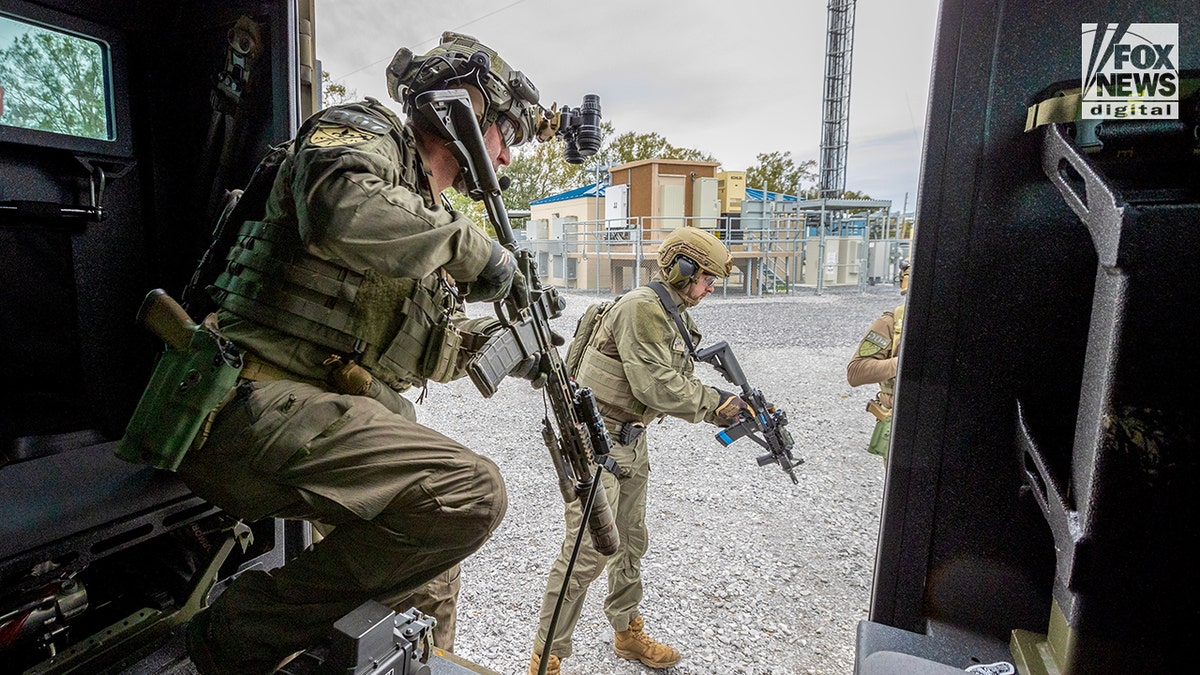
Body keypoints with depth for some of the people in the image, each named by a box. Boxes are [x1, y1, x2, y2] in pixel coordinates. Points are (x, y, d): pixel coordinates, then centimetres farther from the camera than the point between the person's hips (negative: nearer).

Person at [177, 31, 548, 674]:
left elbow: (419, 354, 24)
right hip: (261, 400, -9)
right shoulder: (364, 130, -2)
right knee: (472, 493, -25)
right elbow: (342, 209, -30)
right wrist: (471, 247, -18)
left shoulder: (429, 212, 21)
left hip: (331, 409, 9)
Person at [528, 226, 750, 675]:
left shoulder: (675, 318, 12)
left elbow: (679, 384, 11)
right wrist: (715, 402, -14)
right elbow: (656, 386, -25)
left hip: (630, 440, 10)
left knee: (630, 542, 20)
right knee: (587, 550, -6)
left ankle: (628, 634, 39)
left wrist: (718, 409, -4)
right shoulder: (641, 308, -19)